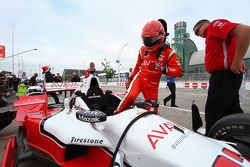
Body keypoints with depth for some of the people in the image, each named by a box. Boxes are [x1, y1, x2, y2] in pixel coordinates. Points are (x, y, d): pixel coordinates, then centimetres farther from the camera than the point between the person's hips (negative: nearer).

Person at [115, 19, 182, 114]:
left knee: (152, 110, 5)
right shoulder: (143, 49, 3)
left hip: (153, 84, 0)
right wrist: (131, 78, 19)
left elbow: (178, 71, -15)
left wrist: (162, 69, -30)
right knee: (130, 96, -25)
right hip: (139, 78, 1)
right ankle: (115, 115, -6)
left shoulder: (168, 52, -7)